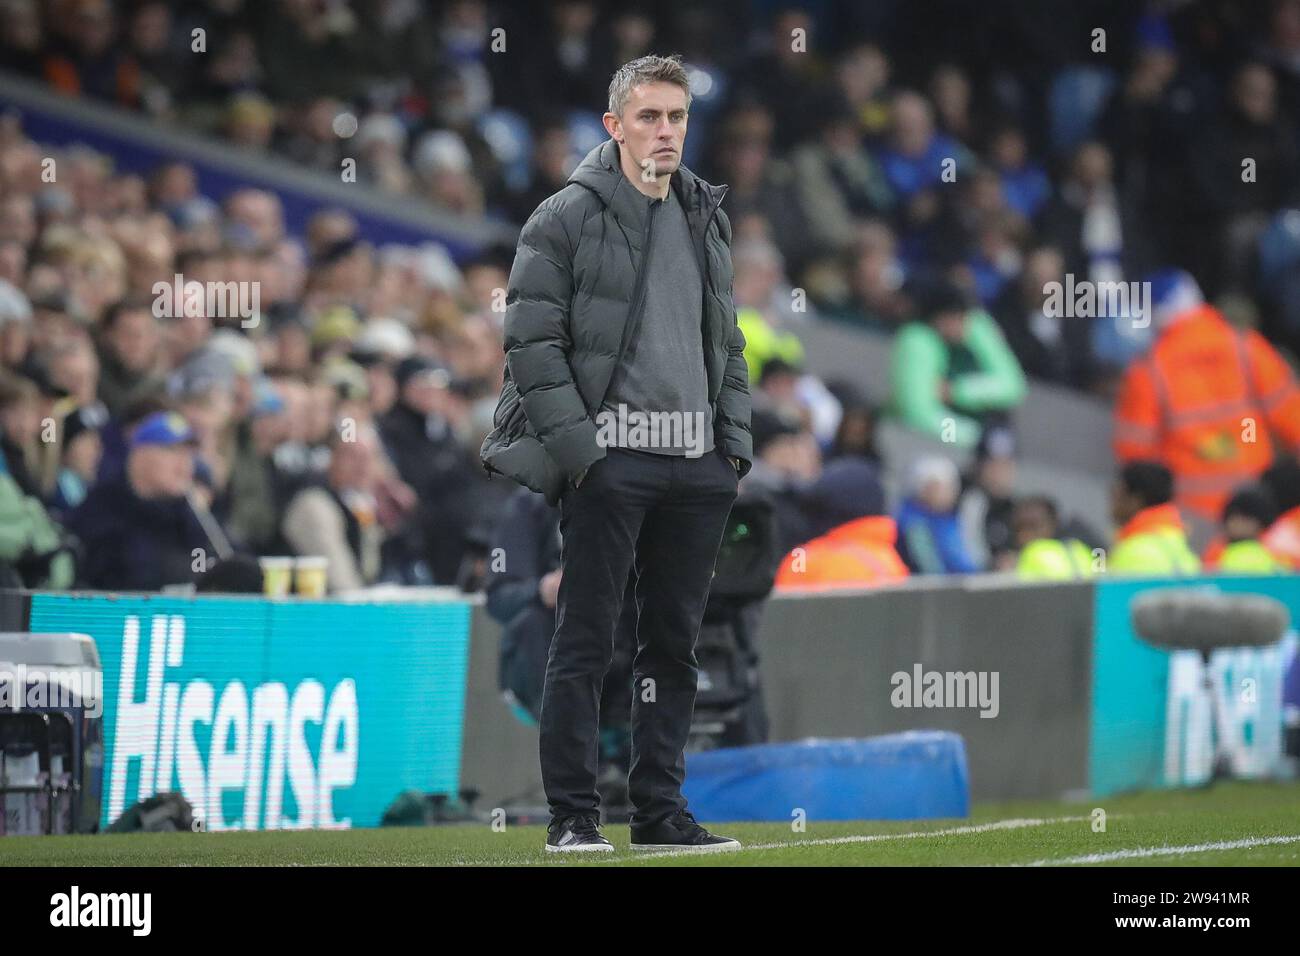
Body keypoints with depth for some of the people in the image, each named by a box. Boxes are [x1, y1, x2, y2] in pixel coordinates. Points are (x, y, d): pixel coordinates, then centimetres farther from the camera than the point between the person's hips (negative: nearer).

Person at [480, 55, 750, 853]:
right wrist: (579, 450, -14)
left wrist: (735, 444, 11)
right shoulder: (566, 219, -4)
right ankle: (573, 817, -2)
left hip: (699, 465, 6)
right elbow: (533, 345, -8)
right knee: (586, 642, -5)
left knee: (675, 644, 8)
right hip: (610, 459, -6)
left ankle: (661, 811, 14)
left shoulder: (707, 220, 16)